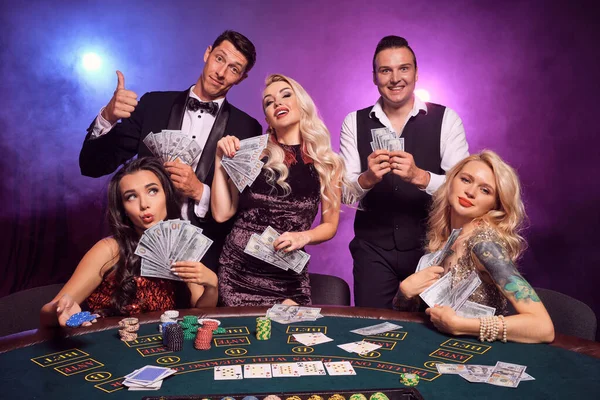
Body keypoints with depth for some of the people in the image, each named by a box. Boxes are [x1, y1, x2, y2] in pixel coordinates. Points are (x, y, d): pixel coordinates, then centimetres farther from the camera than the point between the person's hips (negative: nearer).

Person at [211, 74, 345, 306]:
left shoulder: (328, 165, 3)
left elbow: (330, 225, 10)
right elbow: (222, 213, -2)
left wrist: (304, 237, -9)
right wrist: (220, 160, -6)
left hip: (288, 275, 1)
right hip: (238, 269, 0)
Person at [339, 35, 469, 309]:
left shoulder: (445, 119, -3)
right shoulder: (354, 123, 2)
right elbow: (344, 194, -3)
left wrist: (419, 176, -29)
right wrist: (367, 178, -24)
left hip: (430, 246, 0)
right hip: (373, 248, 1)